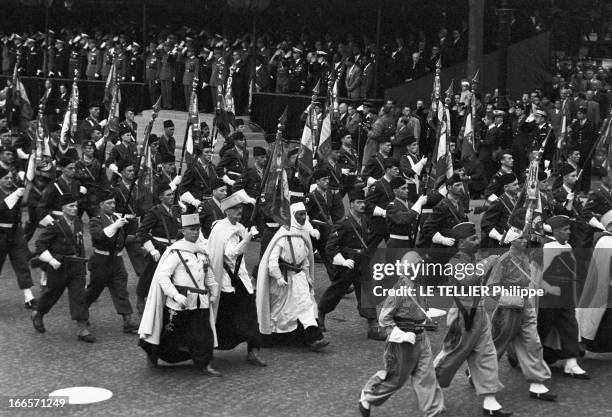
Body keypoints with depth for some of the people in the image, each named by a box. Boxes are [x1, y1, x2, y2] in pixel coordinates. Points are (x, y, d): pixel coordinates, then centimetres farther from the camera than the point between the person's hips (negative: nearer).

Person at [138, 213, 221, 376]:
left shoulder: (202, 251, 11)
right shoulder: (176, 251, -11)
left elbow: (209, 275, 25)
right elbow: (162, 276, -15)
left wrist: (214, 292, 13)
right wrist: (176, 296, -23)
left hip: (200, 302, 5)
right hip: (180, 303, -5)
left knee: (204, 334, -1)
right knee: (171, 335, 5)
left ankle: (205, 365, 6)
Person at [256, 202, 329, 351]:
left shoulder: (304, 234, 7)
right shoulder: (283, 235, -16)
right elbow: (272, 259, -18)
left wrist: (307, 276, 18)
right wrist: (278, 277, -23)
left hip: (299, 275, 6)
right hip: (283, 278, -6)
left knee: (306, 303, -7)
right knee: (279, 309, 5)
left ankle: (314, 338, -12)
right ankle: (270, 334, 25)